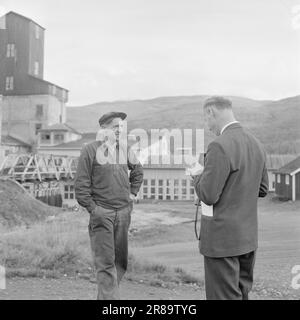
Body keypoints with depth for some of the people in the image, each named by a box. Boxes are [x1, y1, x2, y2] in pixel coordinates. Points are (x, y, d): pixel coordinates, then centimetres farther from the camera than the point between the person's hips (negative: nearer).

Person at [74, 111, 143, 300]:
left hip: (124, 211, 6)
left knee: (120, 260, 12)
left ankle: (105, 295, 27)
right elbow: (81, 183, -6)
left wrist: (133, 193, 17)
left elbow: (138, 171, 27)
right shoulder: (91, 150, -5)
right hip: (102, 213, -5)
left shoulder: (124, 148, 10)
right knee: (106, 262, -5)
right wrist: (92, 208, -11)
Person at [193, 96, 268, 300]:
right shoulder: (256, 144, 6)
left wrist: (198, 175, -2)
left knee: (224, 296, 4)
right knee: (241, 293, 20)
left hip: (223, 239, -8)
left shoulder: (220, 147, -20)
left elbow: (208, 196, -20)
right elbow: (262, 189, 14)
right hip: (248, 237, 8)